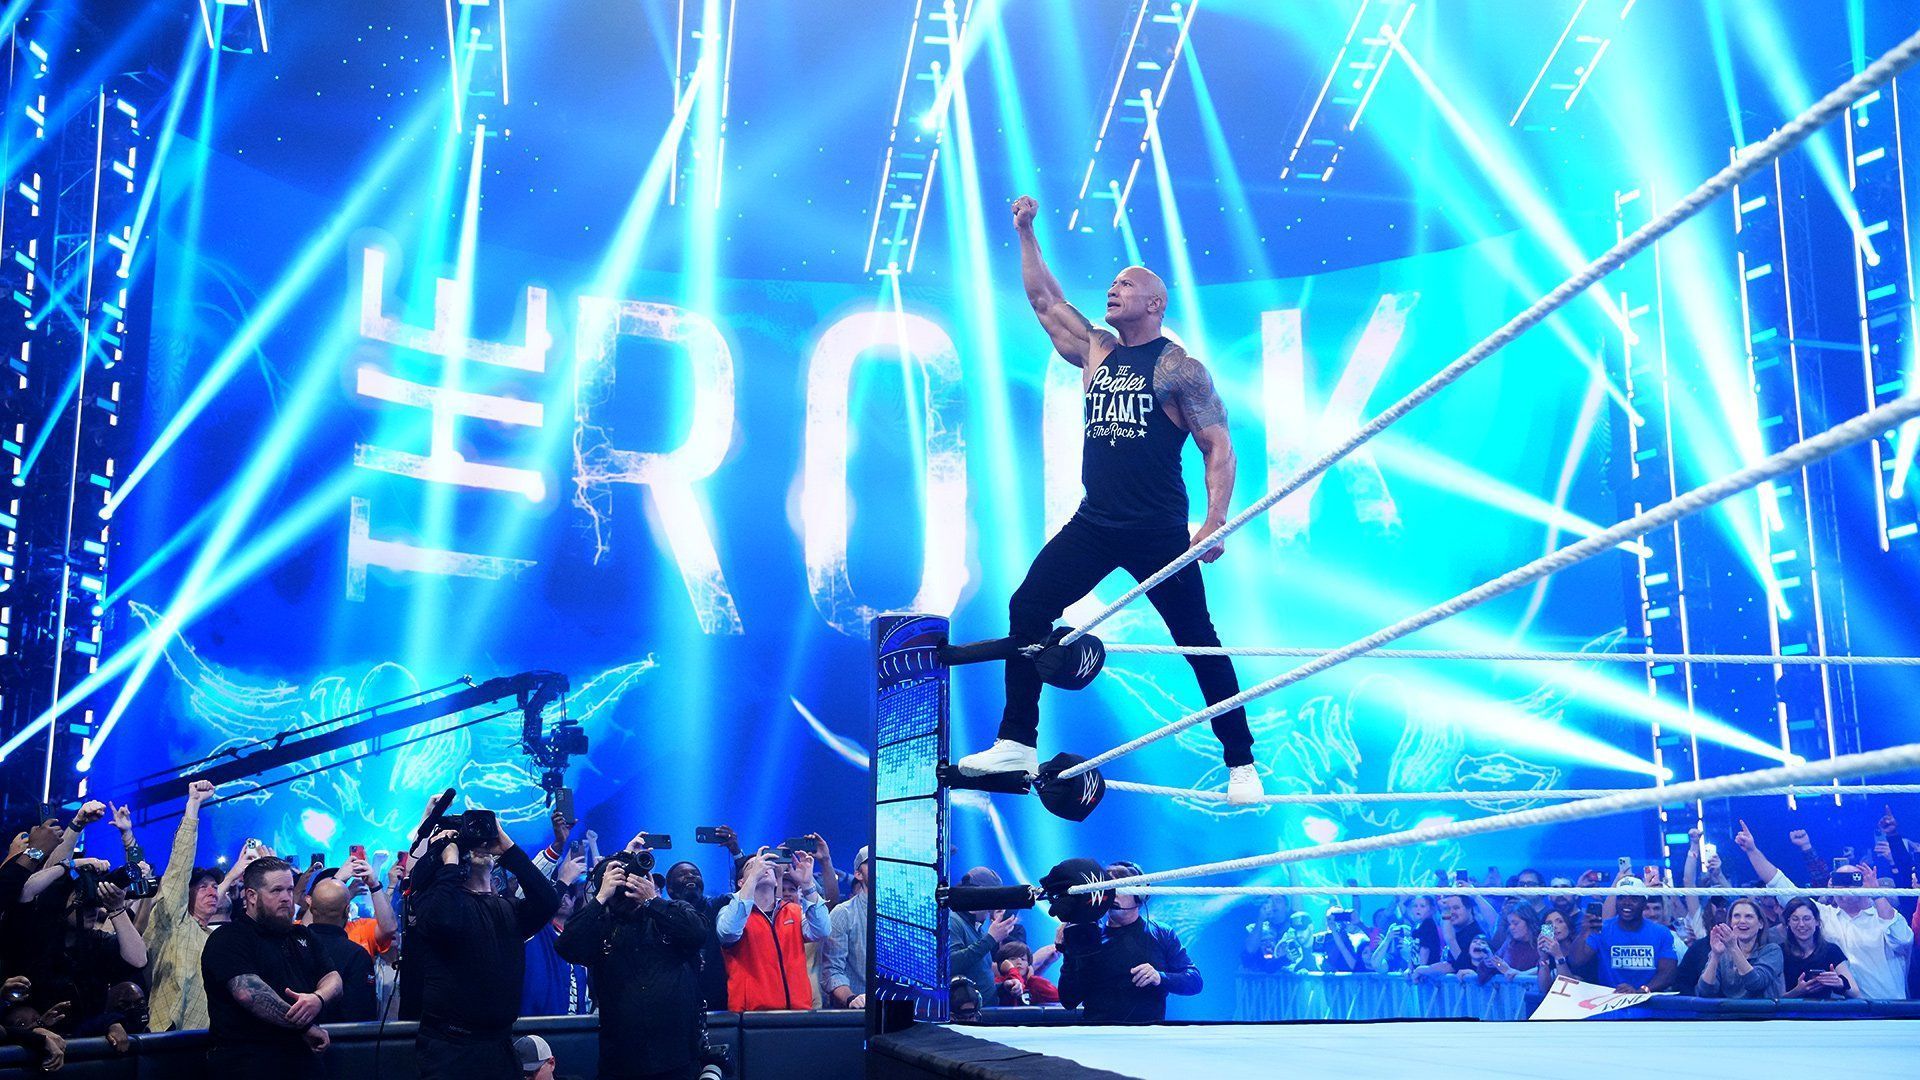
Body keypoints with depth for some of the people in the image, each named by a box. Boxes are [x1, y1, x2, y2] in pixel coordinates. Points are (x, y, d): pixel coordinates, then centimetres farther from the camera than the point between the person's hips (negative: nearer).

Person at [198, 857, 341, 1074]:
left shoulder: (302, 935, 18)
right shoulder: (228, 938, -7)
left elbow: (333, 978, 12)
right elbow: (248, 993, -21)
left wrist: (318, 998, -13)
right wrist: (306, 1026, -18)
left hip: (303, 1056, 6)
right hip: (248, 1061, -6)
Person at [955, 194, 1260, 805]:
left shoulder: (1179, 368, -3)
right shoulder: (1095, 354, 14)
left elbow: (1217, 447, -6)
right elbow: (1044, 300, 21)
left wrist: (1215, 522, -17)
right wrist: (1026, 233, 17)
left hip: (1158, 531, -6)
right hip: (1094, 525, 6)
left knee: (1199, 642, -2)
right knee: (1027, 608, -4)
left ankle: (1241, 766, 8)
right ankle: (1016, 744, 2)